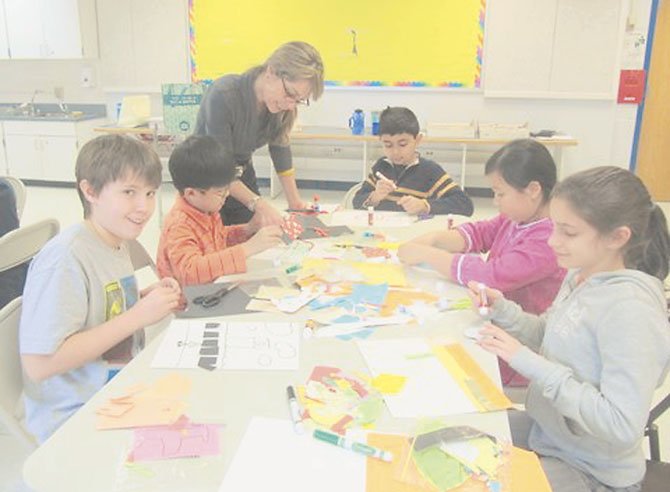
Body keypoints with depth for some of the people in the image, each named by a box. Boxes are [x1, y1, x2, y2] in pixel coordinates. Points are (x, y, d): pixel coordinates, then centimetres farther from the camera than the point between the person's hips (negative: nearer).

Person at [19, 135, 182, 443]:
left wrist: (146, 297, -2)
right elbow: (38, 363, -25)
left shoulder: (116, 242, 3)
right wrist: (137, 316, -25)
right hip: (73, 420, -7)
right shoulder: (65, 259, -21)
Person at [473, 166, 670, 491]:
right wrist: (502, 309, -9)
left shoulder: (630, 307, -28)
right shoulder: (582, 275, -4)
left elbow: (623, 426, -31)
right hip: (543, 427, 7)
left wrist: (530, 364, -30)